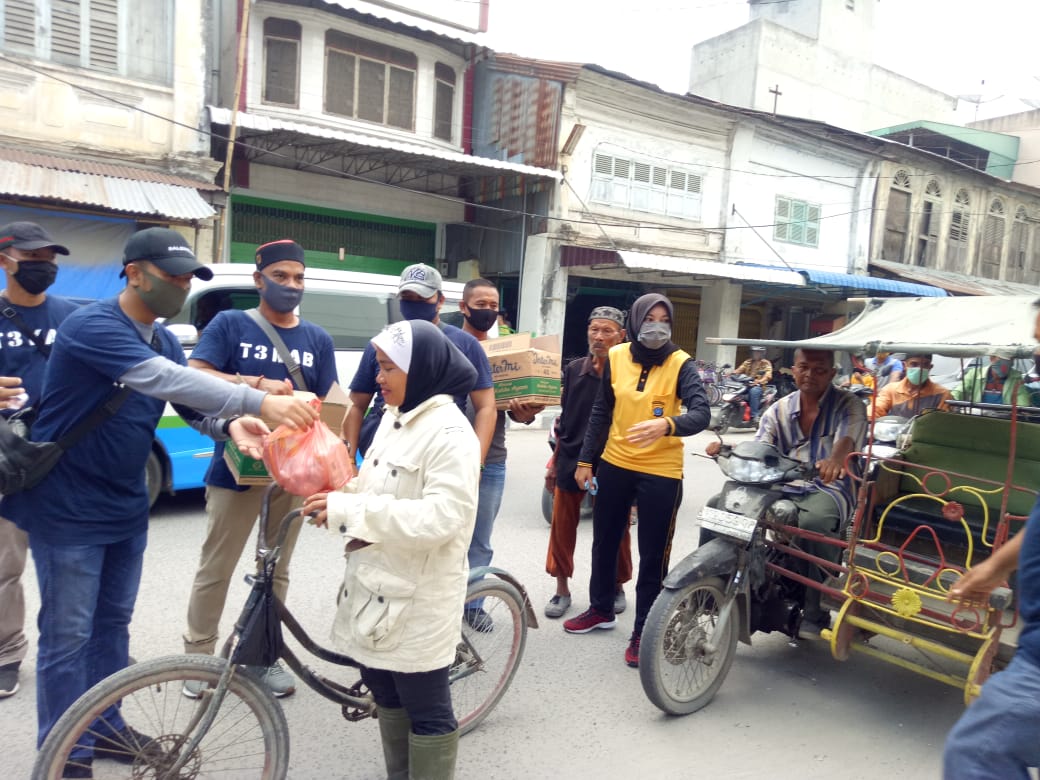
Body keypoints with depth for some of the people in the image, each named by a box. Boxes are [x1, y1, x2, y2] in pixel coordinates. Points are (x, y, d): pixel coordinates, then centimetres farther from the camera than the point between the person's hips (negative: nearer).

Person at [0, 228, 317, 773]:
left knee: (113, 623, 18)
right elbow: (165, 380, -37)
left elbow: (192, 404, 3)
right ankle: (63, 753, 21)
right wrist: (261, 401, -45)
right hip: (67, 508, -7)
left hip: (125, 506, 8)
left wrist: (230, 424, -21)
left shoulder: (164, 341, 5)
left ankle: (105, 728, 34)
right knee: (68, 635, 4)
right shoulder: (92, 326, -22)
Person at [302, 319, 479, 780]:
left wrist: (349, 509, -28)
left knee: (426, 711, 8)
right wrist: (336, 496, -3)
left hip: (418, 596, -9)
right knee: (386, 697, 23)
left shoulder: (450, 433, -19)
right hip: (378, 584, 9)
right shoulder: (393, 417, 8)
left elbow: (441, 516, -28)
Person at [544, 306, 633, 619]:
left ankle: (616, 586, 32)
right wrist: (554, 461, 9)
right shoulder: (574, 369, 4)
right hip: (570, 460, 3)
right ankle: (562, 589, 25)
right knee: (562, 527, 8)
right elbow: (564, 418, 9)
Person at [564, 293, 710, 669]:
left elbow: (701, 413, -23)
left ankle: (643, 632, 21)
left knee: (653, 555, 5)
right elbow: (601, 413, 8)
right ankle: (601, 609, 40)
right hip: (614, 465, 4)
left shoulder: (681, 364, -10)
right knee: (604, 542, 18)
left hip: (661, 472, -4)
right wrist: (585, 460, 7)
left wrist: (666, 425, -43)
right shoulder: (616, 357, 0)